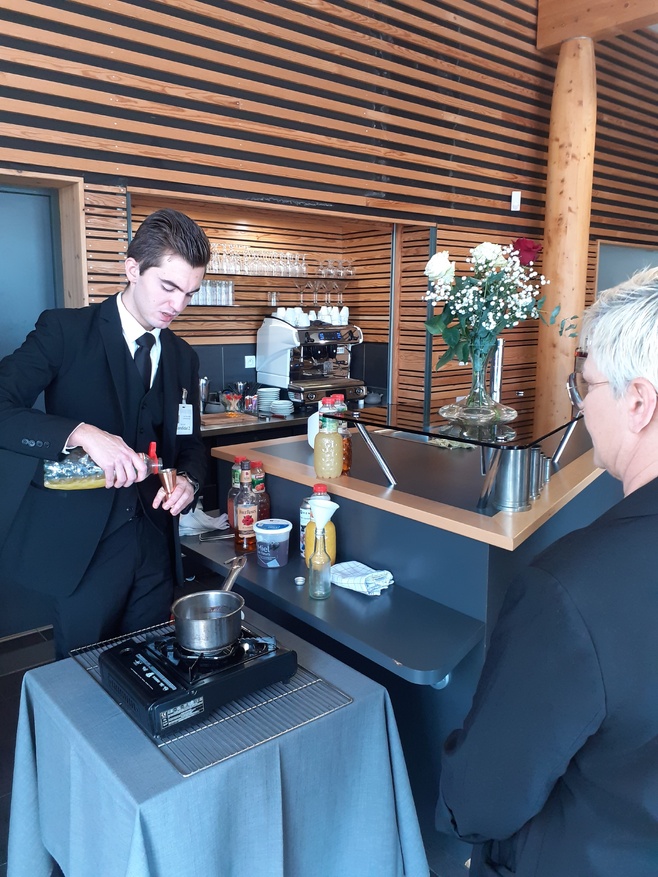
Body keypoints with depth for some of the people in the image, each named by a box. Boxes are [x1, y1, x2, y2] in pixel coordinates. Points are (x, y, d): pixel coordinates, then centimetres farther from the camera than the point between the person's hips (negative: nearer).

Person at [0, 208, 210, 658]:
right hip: (81, 548, -4)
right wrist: (83, 433, -31)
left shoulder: (183, 358, 10)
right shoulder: (65, 329, -6)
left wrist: (188, 480, -5)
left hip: (155, 548, 5)